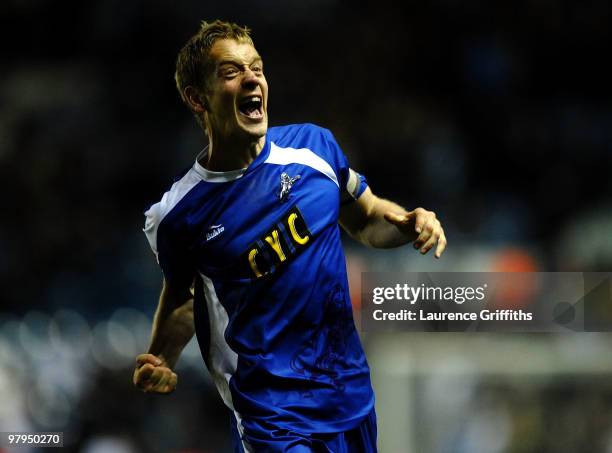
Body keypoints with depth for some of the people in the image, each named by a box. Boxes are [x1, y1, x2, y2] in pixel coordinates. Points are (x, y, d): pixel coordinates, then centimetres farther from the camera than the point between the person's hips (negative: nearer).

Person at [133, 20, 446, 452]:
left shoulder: (314, 145, -4)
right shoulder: (178, 215, -10)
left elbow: (366, 220, 13)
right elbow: (182, 295, 9)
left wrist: (411, 223, -7)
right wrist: (161, 363, -7)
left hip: (353, 394, 4)